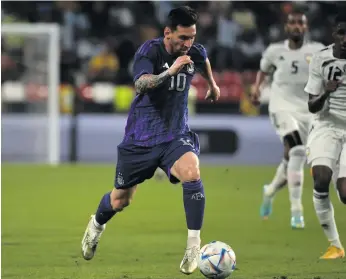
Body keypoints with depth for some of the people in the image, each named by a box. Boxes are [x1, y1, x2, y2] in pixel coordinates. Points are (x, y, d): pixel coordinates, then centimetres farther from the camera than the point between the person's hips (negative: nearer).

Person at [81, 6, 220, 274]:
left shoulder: (195, 53, -4)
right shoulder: (150, 51, -18)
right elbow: (140, 84, -37)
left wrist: (212, 84, 38)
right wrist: (169, 71, -51)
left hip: (176, 135, 2)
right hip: (141, 138, -2)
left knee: (192, 172, -31)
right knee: (120, 200, 12)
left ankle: (194, 244, -23)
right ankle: (97, 225, 48)